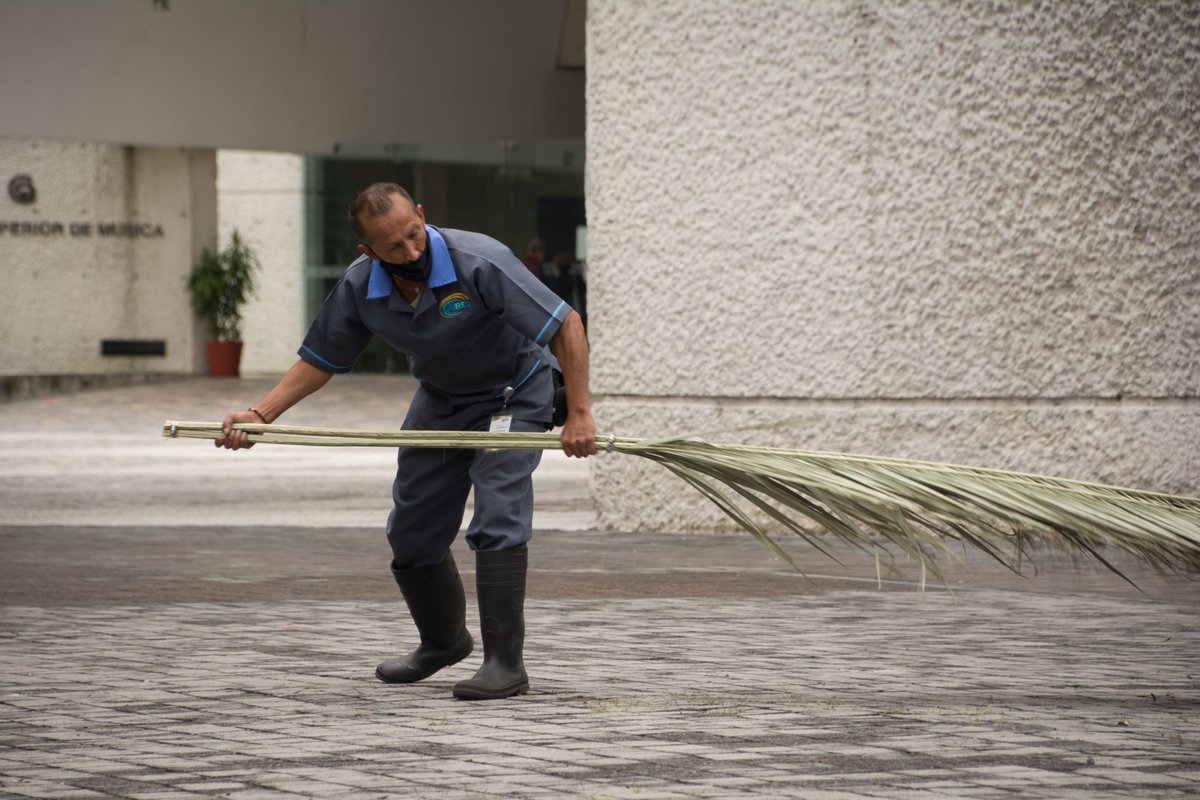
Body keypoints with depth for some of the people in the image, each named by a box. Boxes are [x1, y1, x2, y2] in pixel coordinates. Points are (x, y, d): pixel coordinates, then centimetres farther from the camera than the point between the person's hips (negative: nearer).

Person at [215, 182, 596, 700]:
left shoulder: (480, 263, -33)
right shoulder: (360, 288, -17)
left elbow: (566, 326, -30)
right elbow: (319, 360, -3)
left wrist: (579, 414, -33)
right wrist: (259, 415, -16)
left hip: (512, 396, -6)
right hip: (440, 400, 6)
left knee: (497, 522, -21)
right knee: (412, 534, 9)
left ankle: (505, 663, -16)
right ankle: (443, 642, 34)